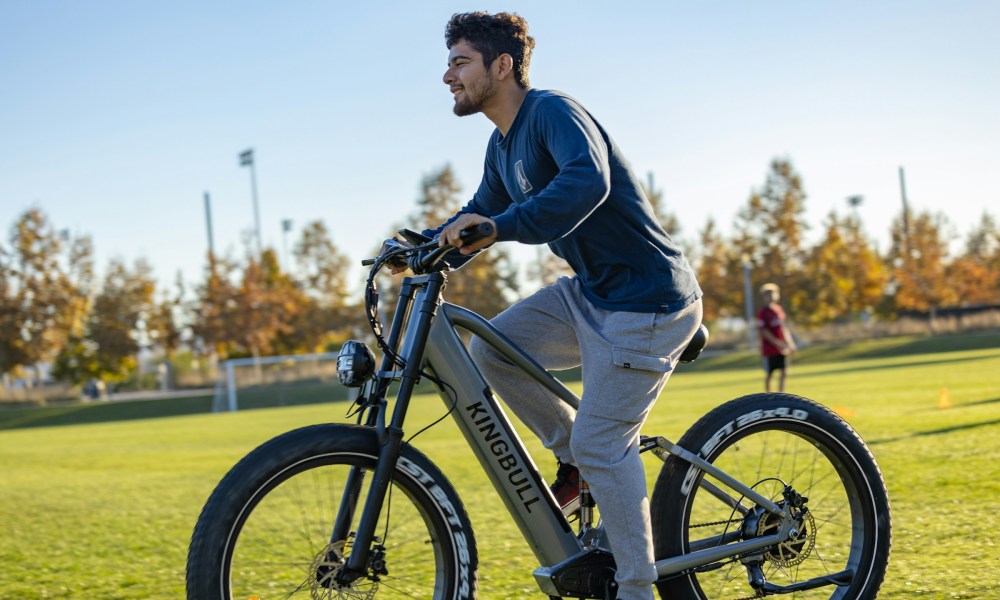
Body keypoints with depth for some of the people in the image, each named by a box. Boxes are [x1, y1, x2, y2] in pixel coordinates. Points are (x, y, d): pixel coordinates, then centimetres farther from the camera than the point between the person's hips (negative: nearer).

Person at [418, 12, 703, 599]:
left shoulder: (552, 111, -18)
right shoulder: (503, 145, 12)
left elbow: (588, 180, -37)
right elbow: (481, 216, 20)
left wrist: (501, 226, -45)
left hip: (647, 301, -9)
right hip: (591, 292, 9)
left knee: (601, 444, -10)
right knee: (491, 349, -3)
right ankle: (574, 453, 13)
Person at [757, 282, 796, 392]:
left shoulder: (779, 309, 11)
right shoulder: (762, 312, -10)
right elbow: (764, 331, -15)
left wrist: (790, 343, 12)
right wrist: (777, 343, -19)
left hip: (782, 349, 6)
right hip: (769, 349, -6)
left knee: (783, 373, 4)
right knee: (768, 374, 3)